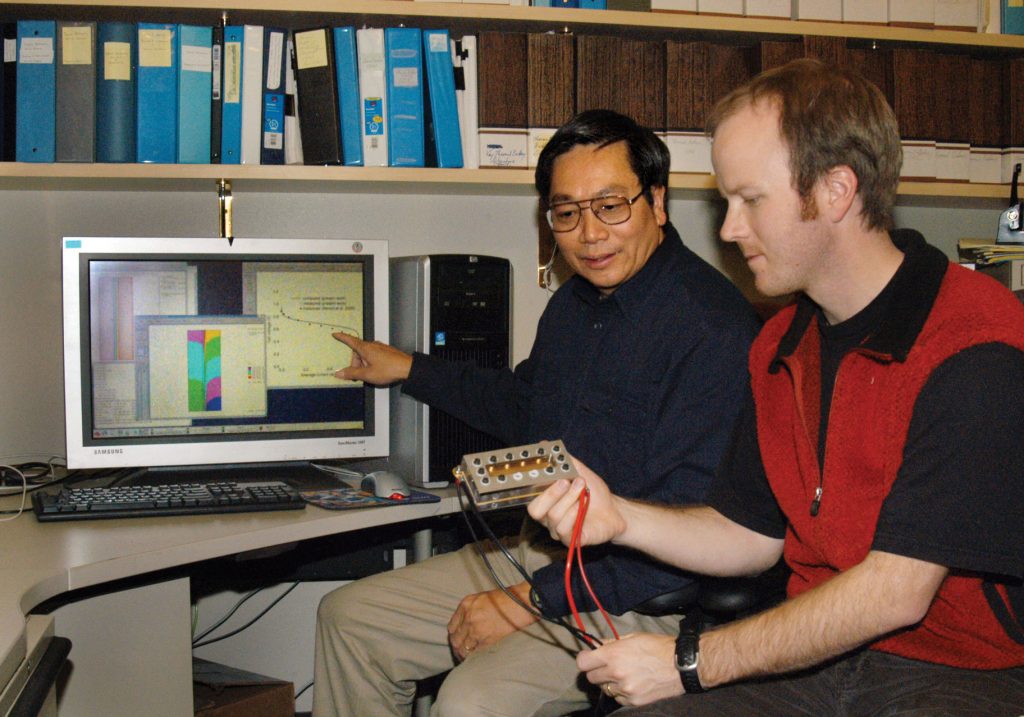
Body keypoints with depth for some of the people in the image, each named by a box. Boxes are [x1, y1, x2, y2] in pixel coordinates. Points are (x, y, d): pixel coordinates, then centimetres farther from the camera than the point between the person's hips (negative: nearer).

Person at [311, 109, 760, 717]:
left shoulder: (710, 325, -21)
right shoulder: (574, 302, 10)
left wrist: (533, 598, -24)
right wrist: (407, 369, 33)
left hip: (645, 596, -9)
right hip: (541, 552, 9)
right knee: (349, 618, 10)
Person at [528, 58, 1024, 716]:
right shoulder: (781, 343, 8)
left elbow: (896, 591, -21)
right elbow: (752, 535, 13)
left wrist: (691, 660, -16)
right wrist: (620, 516, -4)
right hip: (820, 656, 7)